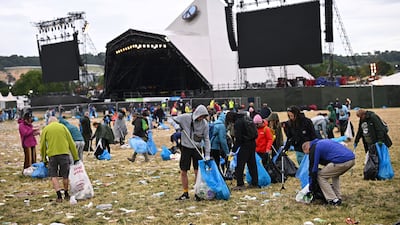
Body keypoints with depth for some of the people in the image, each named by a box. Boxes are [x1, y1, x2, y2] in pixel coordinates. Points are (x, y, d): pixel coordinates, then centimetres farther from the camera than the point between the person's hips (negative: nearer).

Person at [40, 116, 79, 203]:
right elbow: (71, 143, 10)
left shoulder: (45, 129, 11)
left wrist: (44, 159, 20)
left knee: (53, 176, 7)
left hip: (52, 155, -1)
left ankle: (59, 196, -4)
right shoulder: (63, 127, 13)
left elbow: (42, 146, 10)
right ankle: (66, 195, 25)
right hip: (64, 153, 1)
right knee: (65, 175, 14)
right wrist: (76, 157, 12)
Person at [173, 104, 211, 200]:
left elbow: (206, 139, -3)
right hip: (185, 148, 0)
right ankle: (185, 193, 16)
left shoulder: (204, 123, -7)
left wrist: (207, 154, -7)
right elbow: (172, 120, 2)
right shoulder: (185, 117, -12)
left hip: (197, 149, 0)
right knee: (183, 172, 4)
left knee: (198, 172, 0)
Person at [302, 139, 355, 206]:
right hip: (352, 159, 9)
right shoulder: (322, 142, 32)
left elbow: (313, 168, 7)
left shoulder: (314, 148, 6)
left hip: (341, 161, -9)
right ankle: (338, 198, 25)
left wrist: (312, 186, 17)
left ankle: (333, 200, 4)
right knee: (335, 175, 33)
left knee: (320, 176, 8)